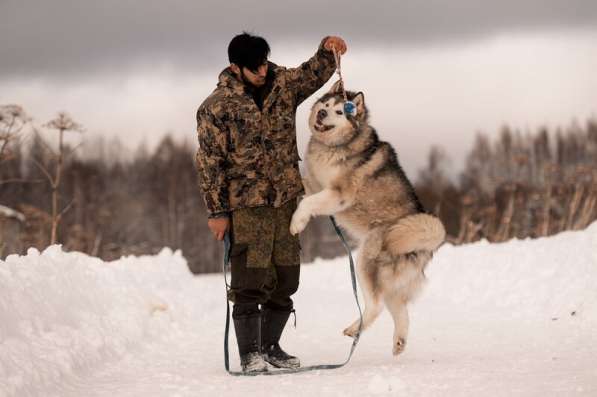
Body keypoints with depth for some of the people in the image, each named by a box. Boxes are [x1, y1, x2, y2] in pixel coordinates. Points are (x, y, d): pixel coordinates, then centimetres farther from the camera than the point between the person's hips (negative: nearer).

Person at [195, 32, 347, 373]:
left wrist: (328, 50, -13)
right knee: (250, 280, -7)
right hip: (246, 205, -5)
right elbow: (210, 163, -7)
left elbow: (314, 74, 10)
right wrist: (217, 211, -8)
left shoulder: (283, 84, 7)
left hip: (286, 199, 5)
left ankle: (270, 345, 24)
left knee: (286, 278, 10)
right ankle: (250, 353, 3)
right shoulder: (216, 107, -8)